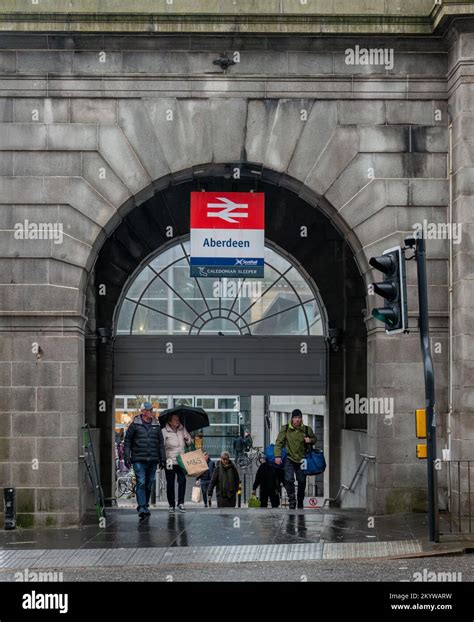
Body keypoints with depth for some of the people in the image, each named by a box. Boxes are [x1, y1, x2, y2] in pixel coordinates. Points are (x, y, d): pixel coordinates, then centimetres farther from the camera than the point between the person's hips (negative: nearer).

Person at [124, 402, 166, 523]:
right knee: (141, 483, -13)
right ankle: (142, 509, -17)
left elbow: (161, 443, 17)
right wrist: (127, 458, -4)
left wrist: (162, 459, 13)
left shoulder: (156, 426, 12)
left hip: (153, 460, 4)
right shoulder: (135, 425, 1)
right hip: (139, 460, -4)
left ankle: (145, 506, 24)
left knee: (149, 485, 10)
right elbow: (127, 442, 3)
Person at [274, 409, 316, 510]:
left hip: (301, 459, 2)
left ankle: (300, 504, 20)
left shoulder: (307, 429, 3)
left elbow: (314, 439, 18)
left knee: (302, 482, 7)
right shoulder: (286, 429, -2)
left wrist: (310, 440, -6)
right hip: (289, 459, -2)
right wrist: (277, 455, -12)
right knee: (289, 480, -15)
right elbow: (279, 442, -2)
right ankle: (292, 502, -8)